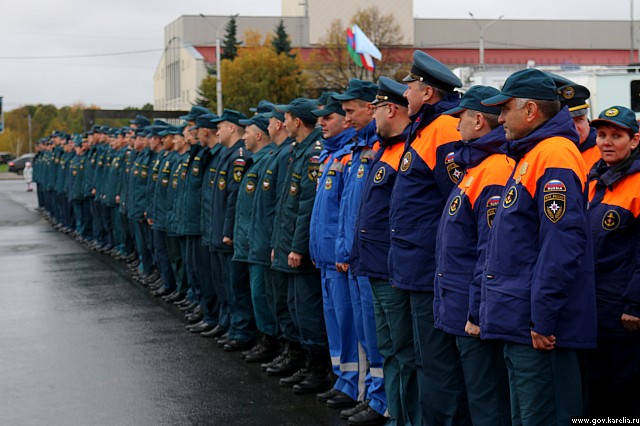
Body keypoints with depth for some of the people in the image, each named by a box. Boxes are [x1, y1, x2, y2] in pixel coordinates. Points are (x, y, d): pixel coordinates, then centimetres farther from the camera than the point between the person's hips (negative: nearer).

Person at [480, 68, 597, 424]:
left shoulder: (554, 155, -16)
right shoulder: (531, 155, 18)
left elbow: (563, 244, -24)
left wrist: (544, 317, -23)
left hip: (540, 331, -11)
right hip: (522, 327, 11)